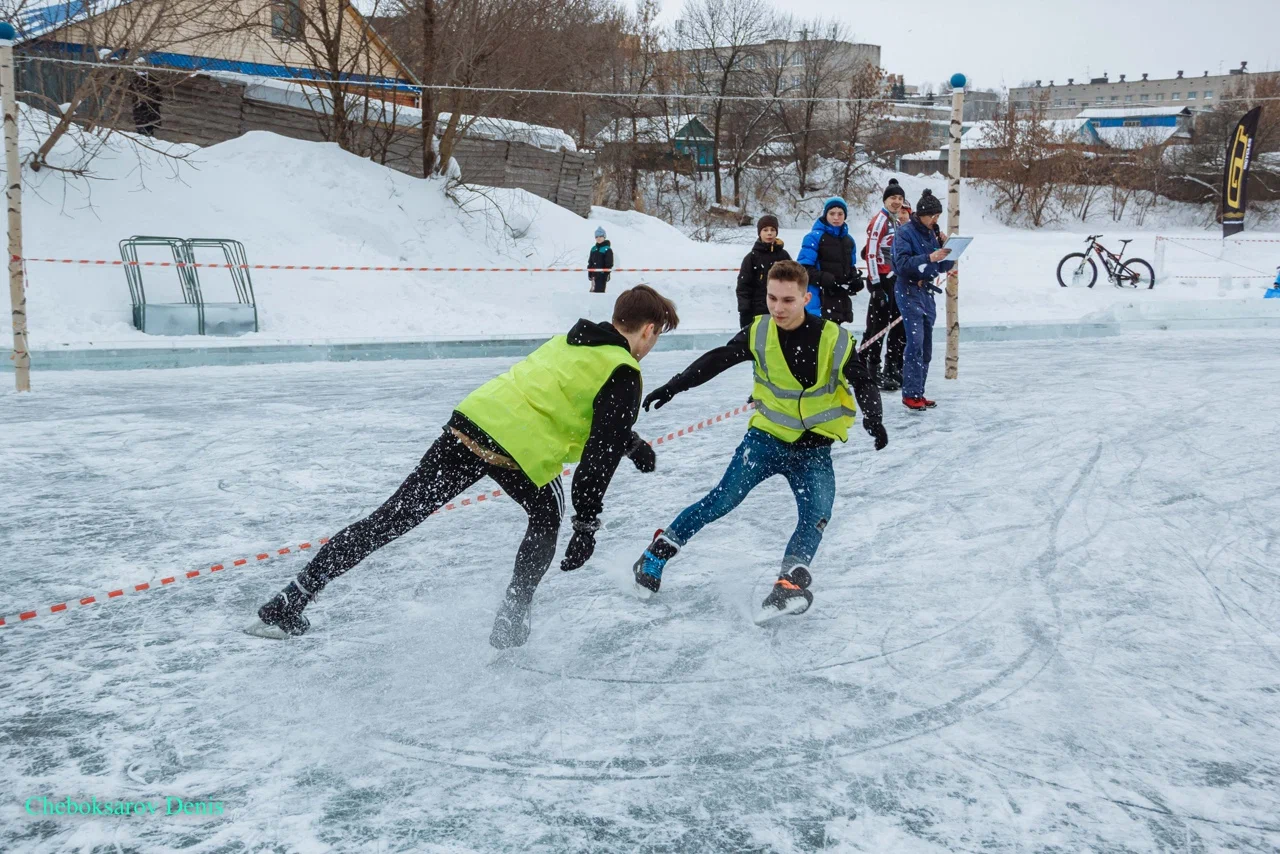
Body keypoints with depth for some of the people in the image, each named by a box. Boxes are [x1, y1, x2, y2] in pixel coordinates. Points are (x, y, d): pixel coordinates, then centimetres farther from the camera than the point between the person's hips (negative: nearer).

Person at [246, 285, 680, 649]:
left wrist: (631, 442, 51)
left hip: (470, 420, 6)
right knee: (546, 518, 26)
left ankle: (288, 604, 6)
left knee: (394, 517, 6)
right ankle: (511, 621, 24)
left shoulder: (568, 341, 28)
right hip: (520, 450, -6)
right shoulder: (624, 374, 4)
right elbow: (601, 452, -4)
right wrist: (587, 523, -2)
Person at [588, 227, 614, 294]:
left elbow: (609, 264, -9)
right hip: (594, 274, 7)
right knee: (593, 291, 9)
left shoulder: (607, 249, -7)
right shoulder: (593, 249, 13)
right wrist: (589, 274, 13)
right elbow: (590, 262, 17)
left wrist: (607, 274, -14)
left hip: (602, 275, -7)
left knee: (599, 291, -10)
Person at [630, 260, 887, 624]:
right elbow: (715, 361, -2)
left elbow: (864, 384, -5)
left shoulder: (834, 339, -12)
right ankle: (659, 550, 2)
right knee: (724, 499, -11)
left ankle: (791, 584, -29)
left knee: (817, 513, -21)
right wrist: (672, 387, -9)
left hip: (813, 448, 0)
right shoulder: (759, 334, -9)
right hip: (767, 436, 0)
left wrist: (873, 417, -24)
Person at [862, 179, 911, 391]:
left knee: (899, 326, 13)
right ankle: (870, 370, -1)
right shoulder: (880, 221, -10)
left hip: (899, 280, 9)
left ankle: (893, 369, 23)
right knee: (877, 326, -6)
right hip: (883, 280, -9)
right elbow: (871, 254, -16)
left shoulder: (902, 220, 15)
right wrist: (875, 285, -19)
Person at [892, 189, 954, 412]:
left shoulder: (933, 233, 12)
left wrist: (946, 248, -6)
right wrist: (929, 257, -29)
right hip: (909, 291, -7)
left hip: (927, 291, 7)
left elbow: (945, 266, 11)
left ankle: (918, 393, 15)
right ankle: (910, 394, -12)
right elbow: (902, 263, -20)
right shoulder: (905, 232, -8)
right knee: (915, 342, -15)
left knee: (926, 346, 8)